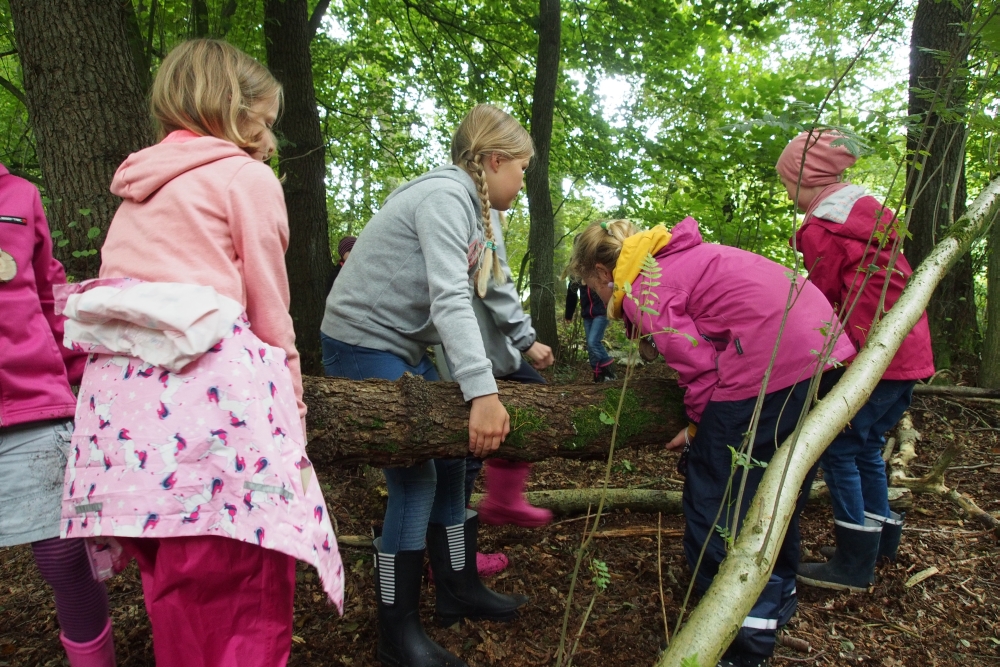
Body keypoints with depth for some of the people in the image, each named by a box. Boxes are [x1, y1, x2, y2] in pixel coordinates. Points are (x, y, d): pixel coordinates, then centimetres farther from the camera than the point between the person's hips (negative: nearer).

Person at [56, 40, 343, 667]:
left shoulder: (139, 186, 24)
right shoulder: (248, 176, 4)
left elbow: (119, 293, 19)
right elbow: (270, 312, 1)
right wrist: (292, 407, 9)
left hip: (121, 393, 8)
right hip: (213, 385, -7)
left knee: (175, 594, 16)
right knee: (247, 601, -1)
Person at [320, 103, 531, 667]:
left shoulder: (473, 209, 11)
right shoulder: (447, 195, -19)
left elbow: (468, 297, 11)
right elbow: (449, 300, -30)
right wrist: (483, 391, -36)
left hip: (406, 348, 10)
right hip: (364, 345, -10)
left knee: (453, 459, 12)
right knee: (415, 480, -8)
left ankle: (460, 589, 28)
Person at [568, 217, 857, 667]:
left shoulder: (641, 290, -5)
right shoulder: (675, 259, 22)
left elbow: (698, 365, -11)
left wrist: (698, 429, 7)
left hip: (771, 367, -10)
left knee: (715, 500, 2)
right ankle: (777, 596, 44)